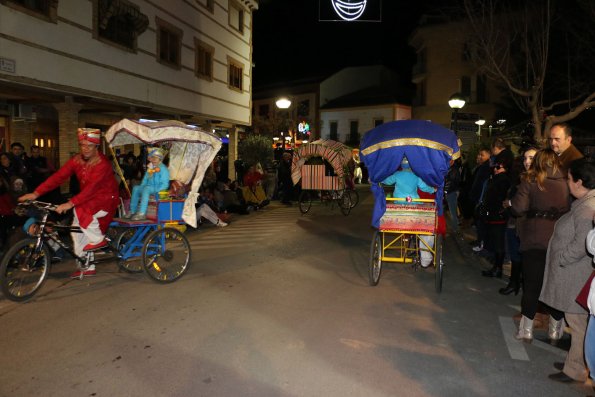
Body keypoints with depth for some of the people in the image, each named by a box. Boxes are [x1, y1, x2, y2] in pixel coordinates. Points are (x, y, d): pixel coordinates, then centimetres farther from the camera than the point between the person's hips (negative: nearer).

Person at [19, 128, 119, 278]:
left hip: (106, 199, -7)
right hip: (88, 199, 7)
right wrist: (36, 193, -22)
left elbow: (91, 188, -34)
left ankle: (98, 240, -9)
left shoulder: (102, 164, -23)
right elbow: (58, 177, -11)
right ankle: (87, 267, 14)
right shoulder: (76, 160, -3)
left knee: (80, 210, -31)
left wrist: (70, 203, -43)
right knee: (77, 230, 0)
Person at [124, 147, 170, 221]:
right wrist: (141, 187, 5)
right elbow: (145, 179, 22)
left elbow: (165, 184, -16)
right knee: (136, 188, -8)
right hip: (149, 188, 8)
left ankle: (142, 213, -38)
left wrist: (155, 190, -23)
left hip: (159, 190, -8)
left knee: (147, 188, -33)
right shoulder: (150, 168, 14)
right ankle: (132, 211, -7)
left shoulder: (163, 169, -11)